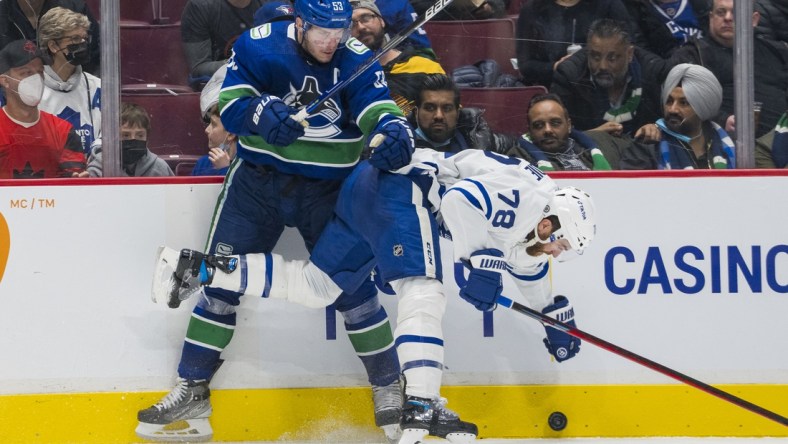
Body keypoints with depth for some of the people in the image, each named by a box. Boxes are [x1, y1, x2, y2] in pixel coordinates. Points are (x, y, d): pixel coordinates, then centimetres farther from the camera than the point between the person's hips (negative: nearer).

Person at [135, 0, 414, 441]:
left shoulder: (356, 60, -11)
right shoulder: (259, 45, -12)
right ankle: (192, 391, 8)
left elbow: (379, 110, -22)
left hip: (328, 186, 0)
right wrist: (261, 112, -36)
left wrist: (393, 132, -46)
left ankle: (389, 386, 15)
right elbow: (229, 102, -14)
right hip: (259, 178, 0)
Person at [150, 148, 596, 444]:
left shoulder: (527, 221, 19)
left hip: (369, 191, 10)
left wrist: (557, 317, 44)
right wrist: (479, 262, -19)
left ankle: (201, 269, 6)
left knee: (317, 284, 10)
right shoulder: (526, 192, -12)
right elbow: (460, 199, -27)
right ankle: (422, 408, -33)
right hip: (400, 186, -10)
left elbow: (530, 267, 38)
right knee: (423, 293, -20)